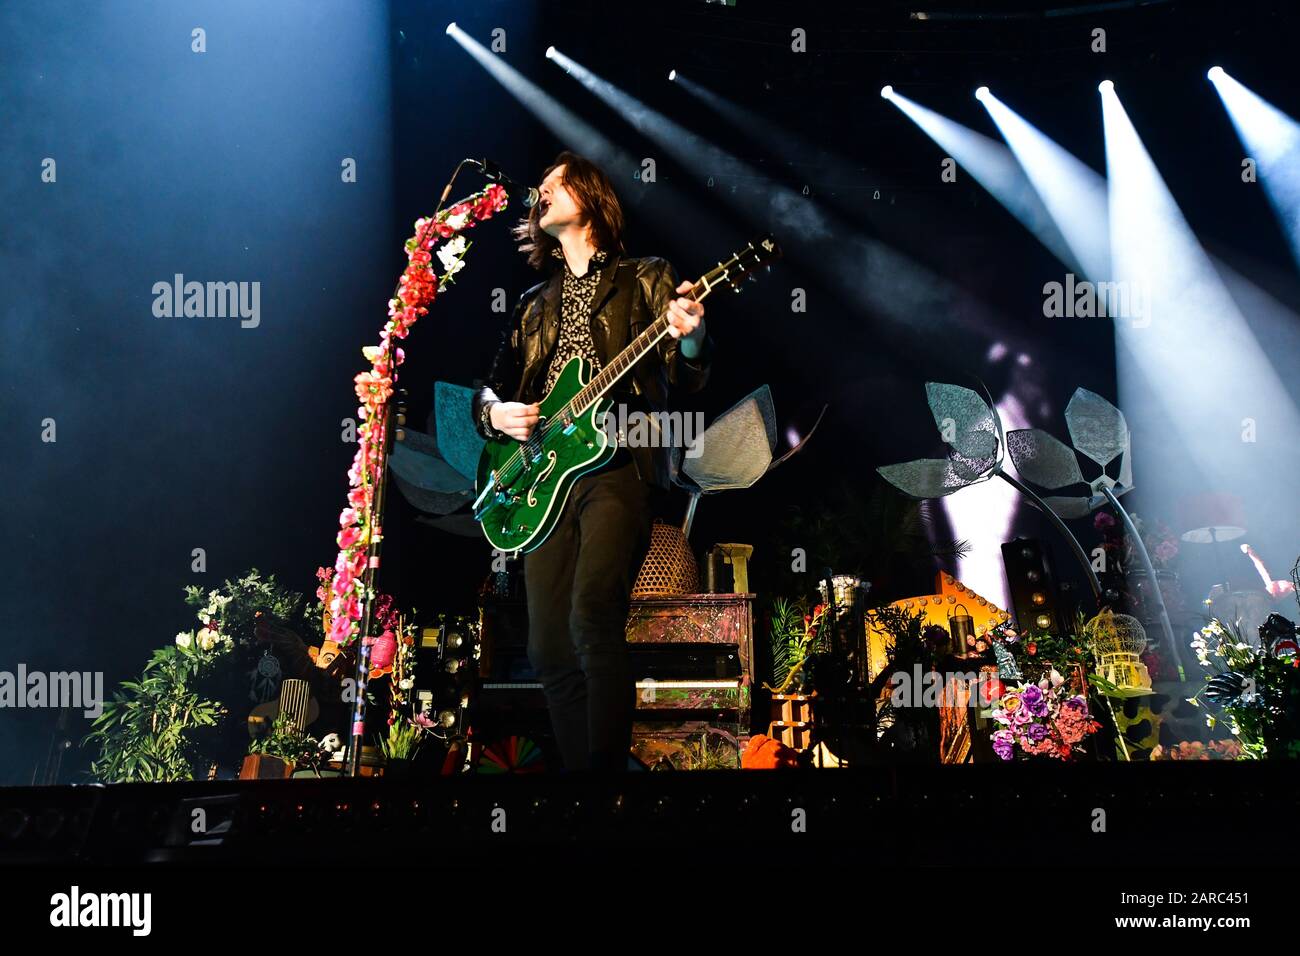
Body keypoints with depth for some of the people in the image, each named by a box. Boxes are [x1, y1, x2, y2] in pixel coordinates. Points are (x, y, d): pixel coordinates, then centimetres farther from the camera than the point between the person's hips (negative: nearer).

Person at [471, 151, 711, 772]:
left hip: (616, 462, -5)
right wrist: (496, 412, 2)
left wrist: (690, 341, -22)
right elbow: (491, 389, 26)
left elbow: (685, 381, 1)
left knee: (593, 620, -25)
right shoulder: (535, 303, 25)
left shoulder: (646, 279, 11)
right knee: (549, 650, -2)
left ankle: (608, 763, -21)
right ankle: (578, 765, 8)